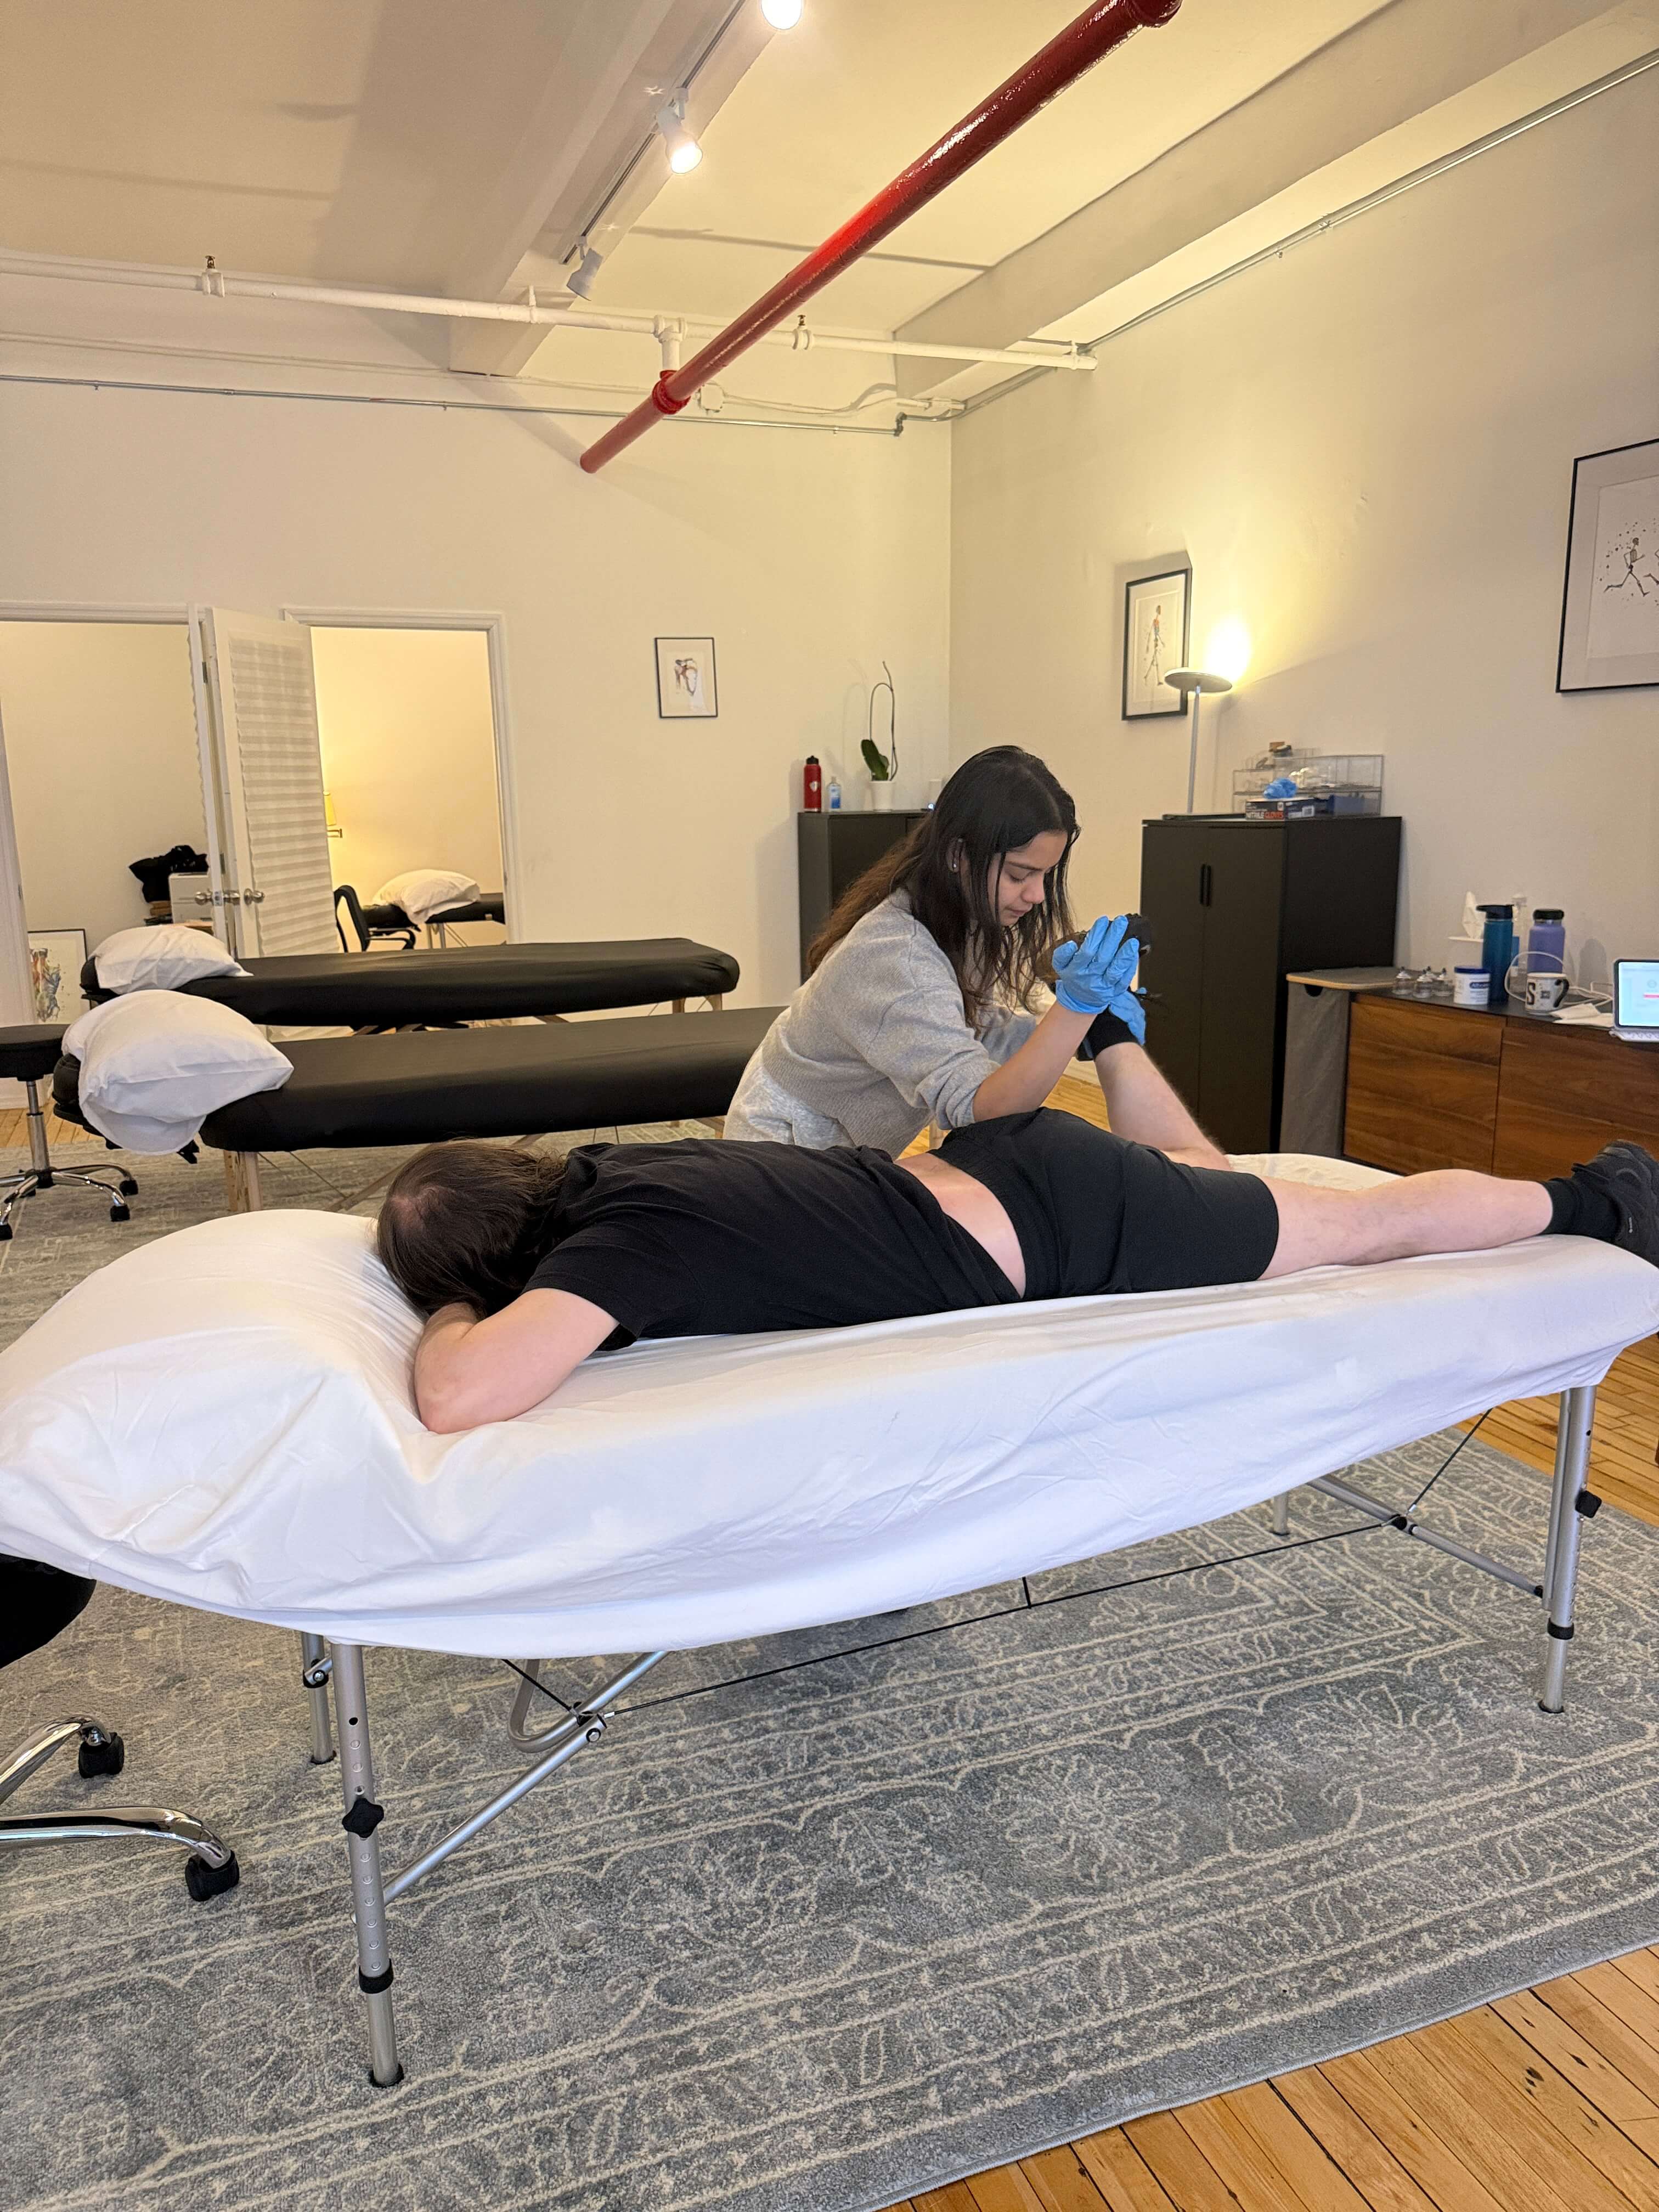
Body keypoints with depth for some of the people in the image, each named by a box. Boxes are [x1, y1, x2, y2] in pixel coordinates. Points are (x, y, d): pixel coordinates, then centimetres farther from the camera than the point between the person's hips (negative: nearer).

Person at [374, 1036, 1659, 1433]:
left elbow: (460, 1396, -41)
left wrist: (450, 1322, -19)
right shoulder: (605, 1166, -3)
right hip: (1006, 1162, 6)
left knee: (1370, 1223, 16)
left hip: (1048, 1236, -6)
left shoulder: (615, 1243, -27)